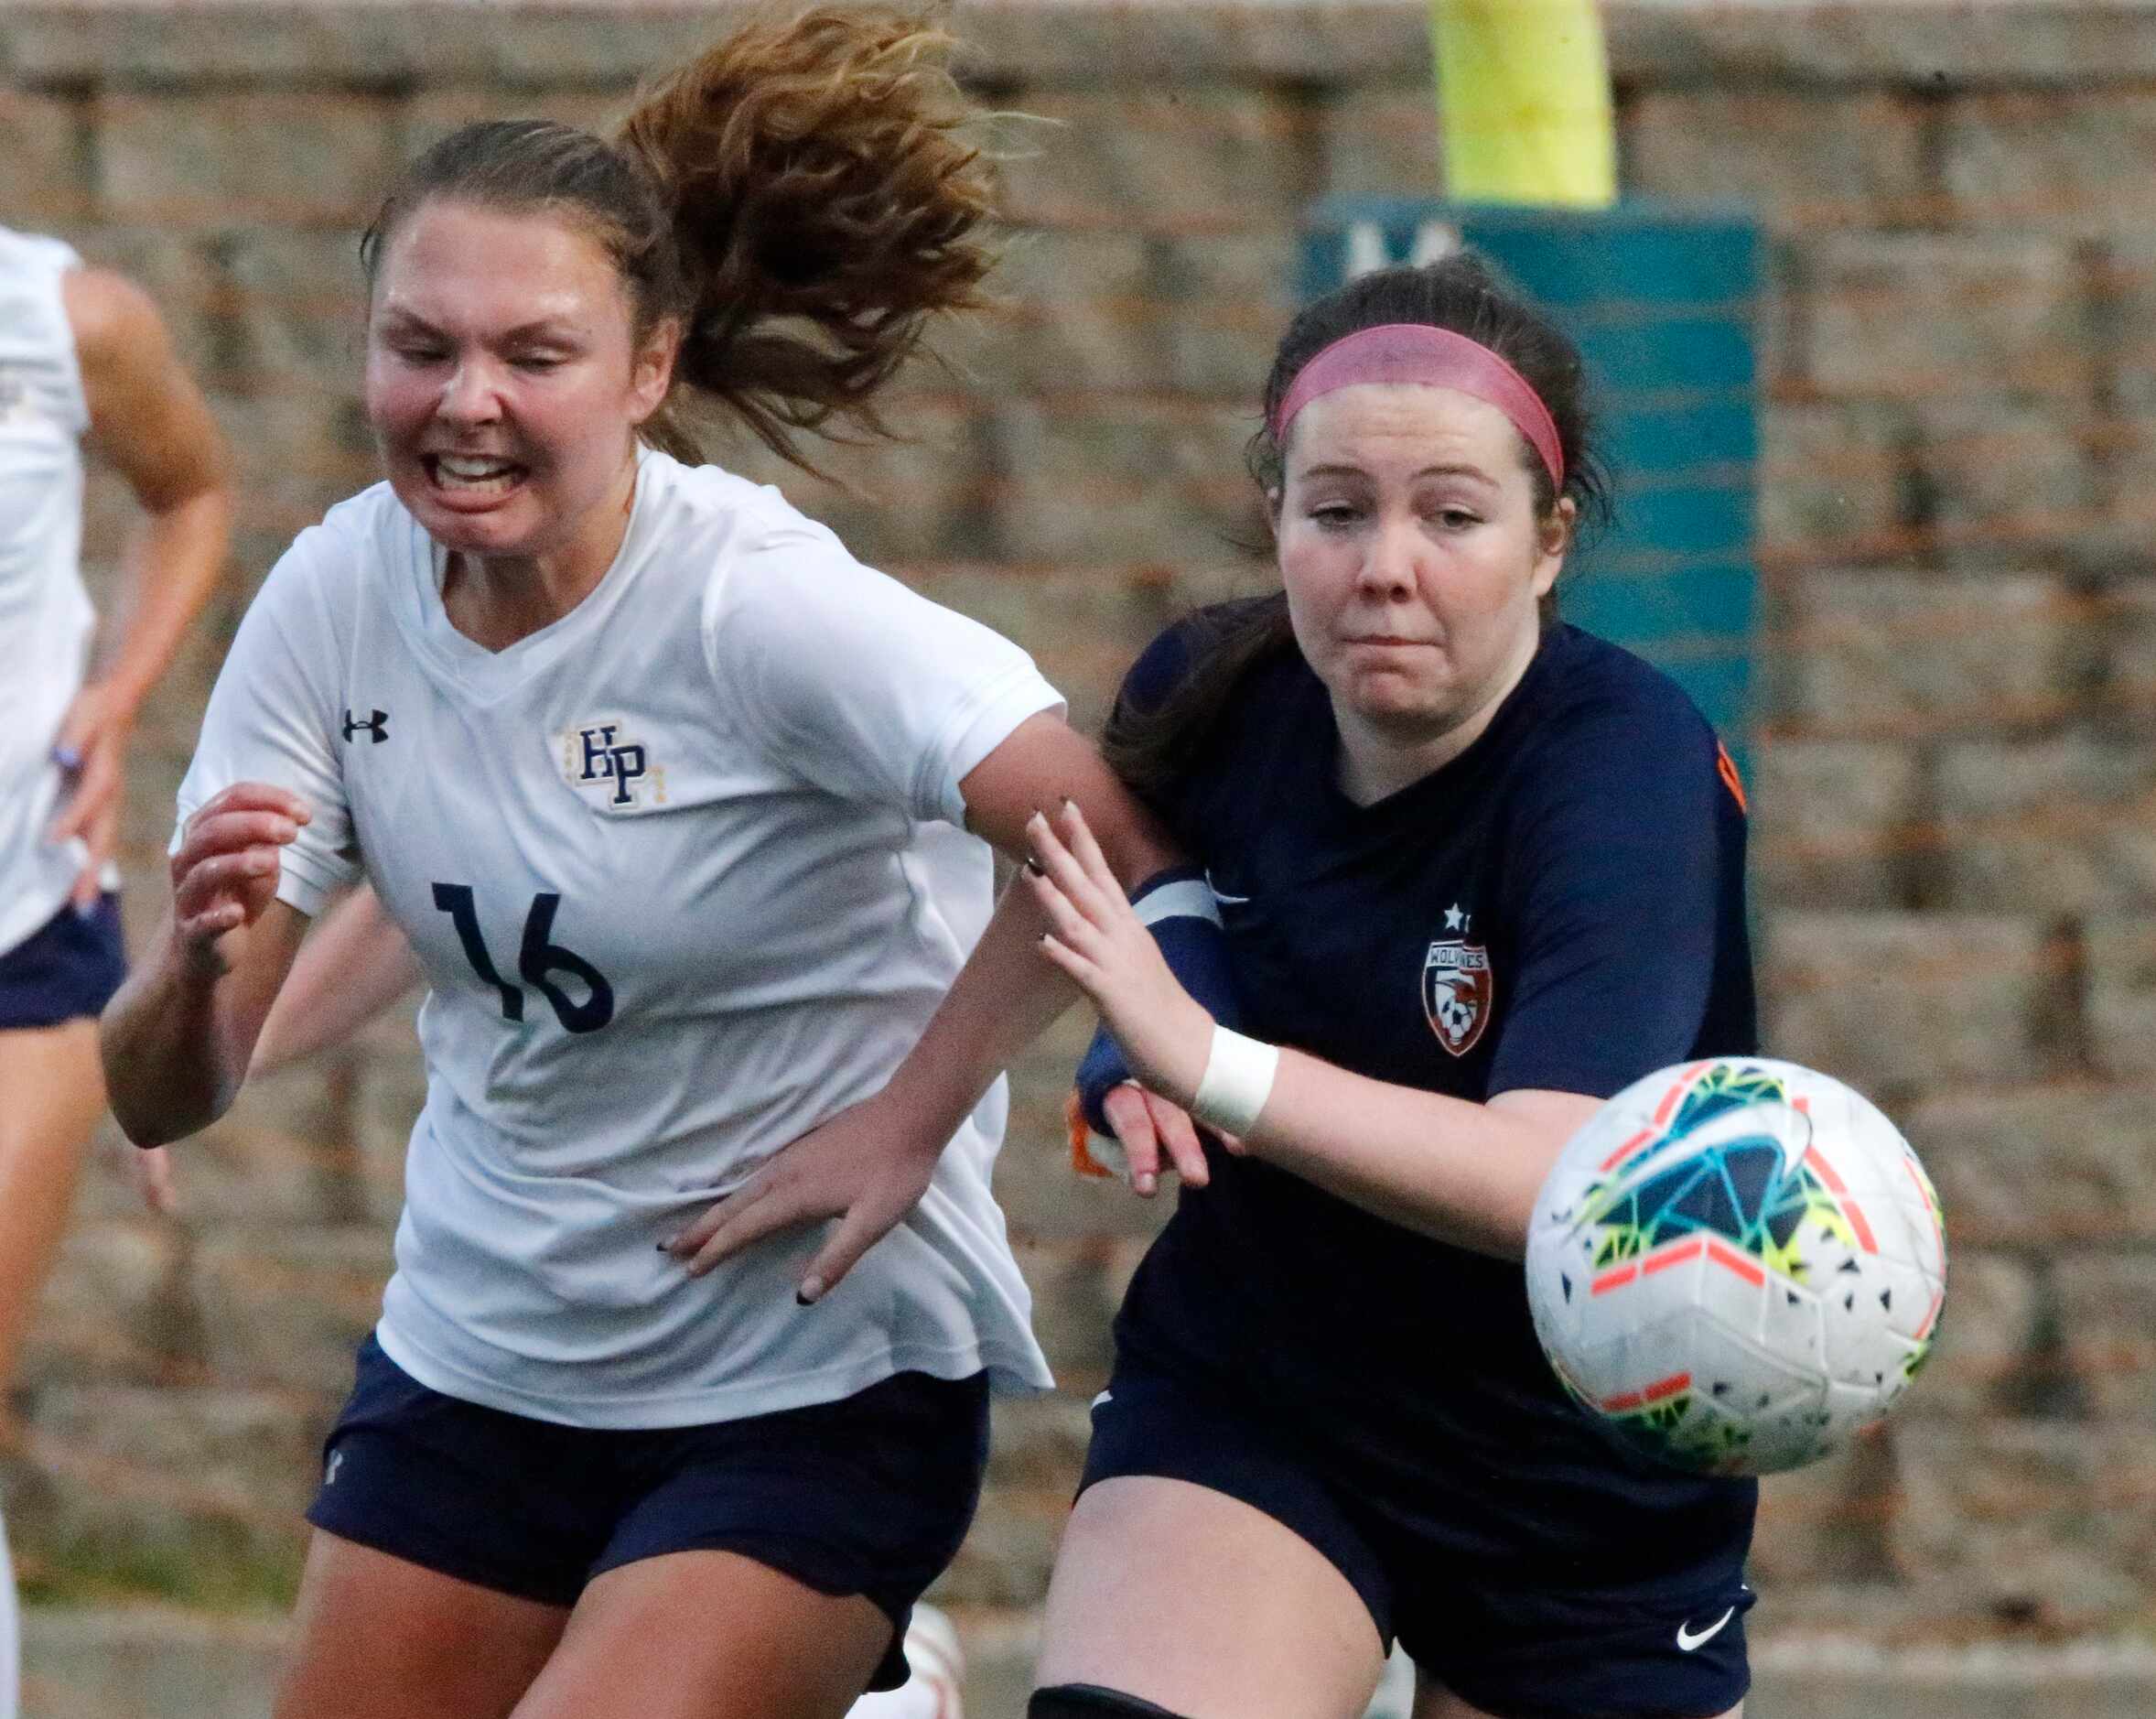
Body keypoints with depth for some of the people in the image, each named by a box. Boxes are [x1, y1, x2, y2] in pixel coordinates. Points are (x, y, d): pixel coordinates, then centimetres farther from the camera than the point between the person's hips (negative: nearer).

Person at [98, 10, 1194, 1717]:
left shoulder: (752, 605, -20)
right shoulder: (337, 599, -5)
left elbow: (1116, 837, -29)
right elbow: (163, 1098, -5)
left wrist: (909, 1123, -20)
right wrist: (198, 959, -27)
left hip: (817, 1378, -6)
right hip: (476, 1361, 6)